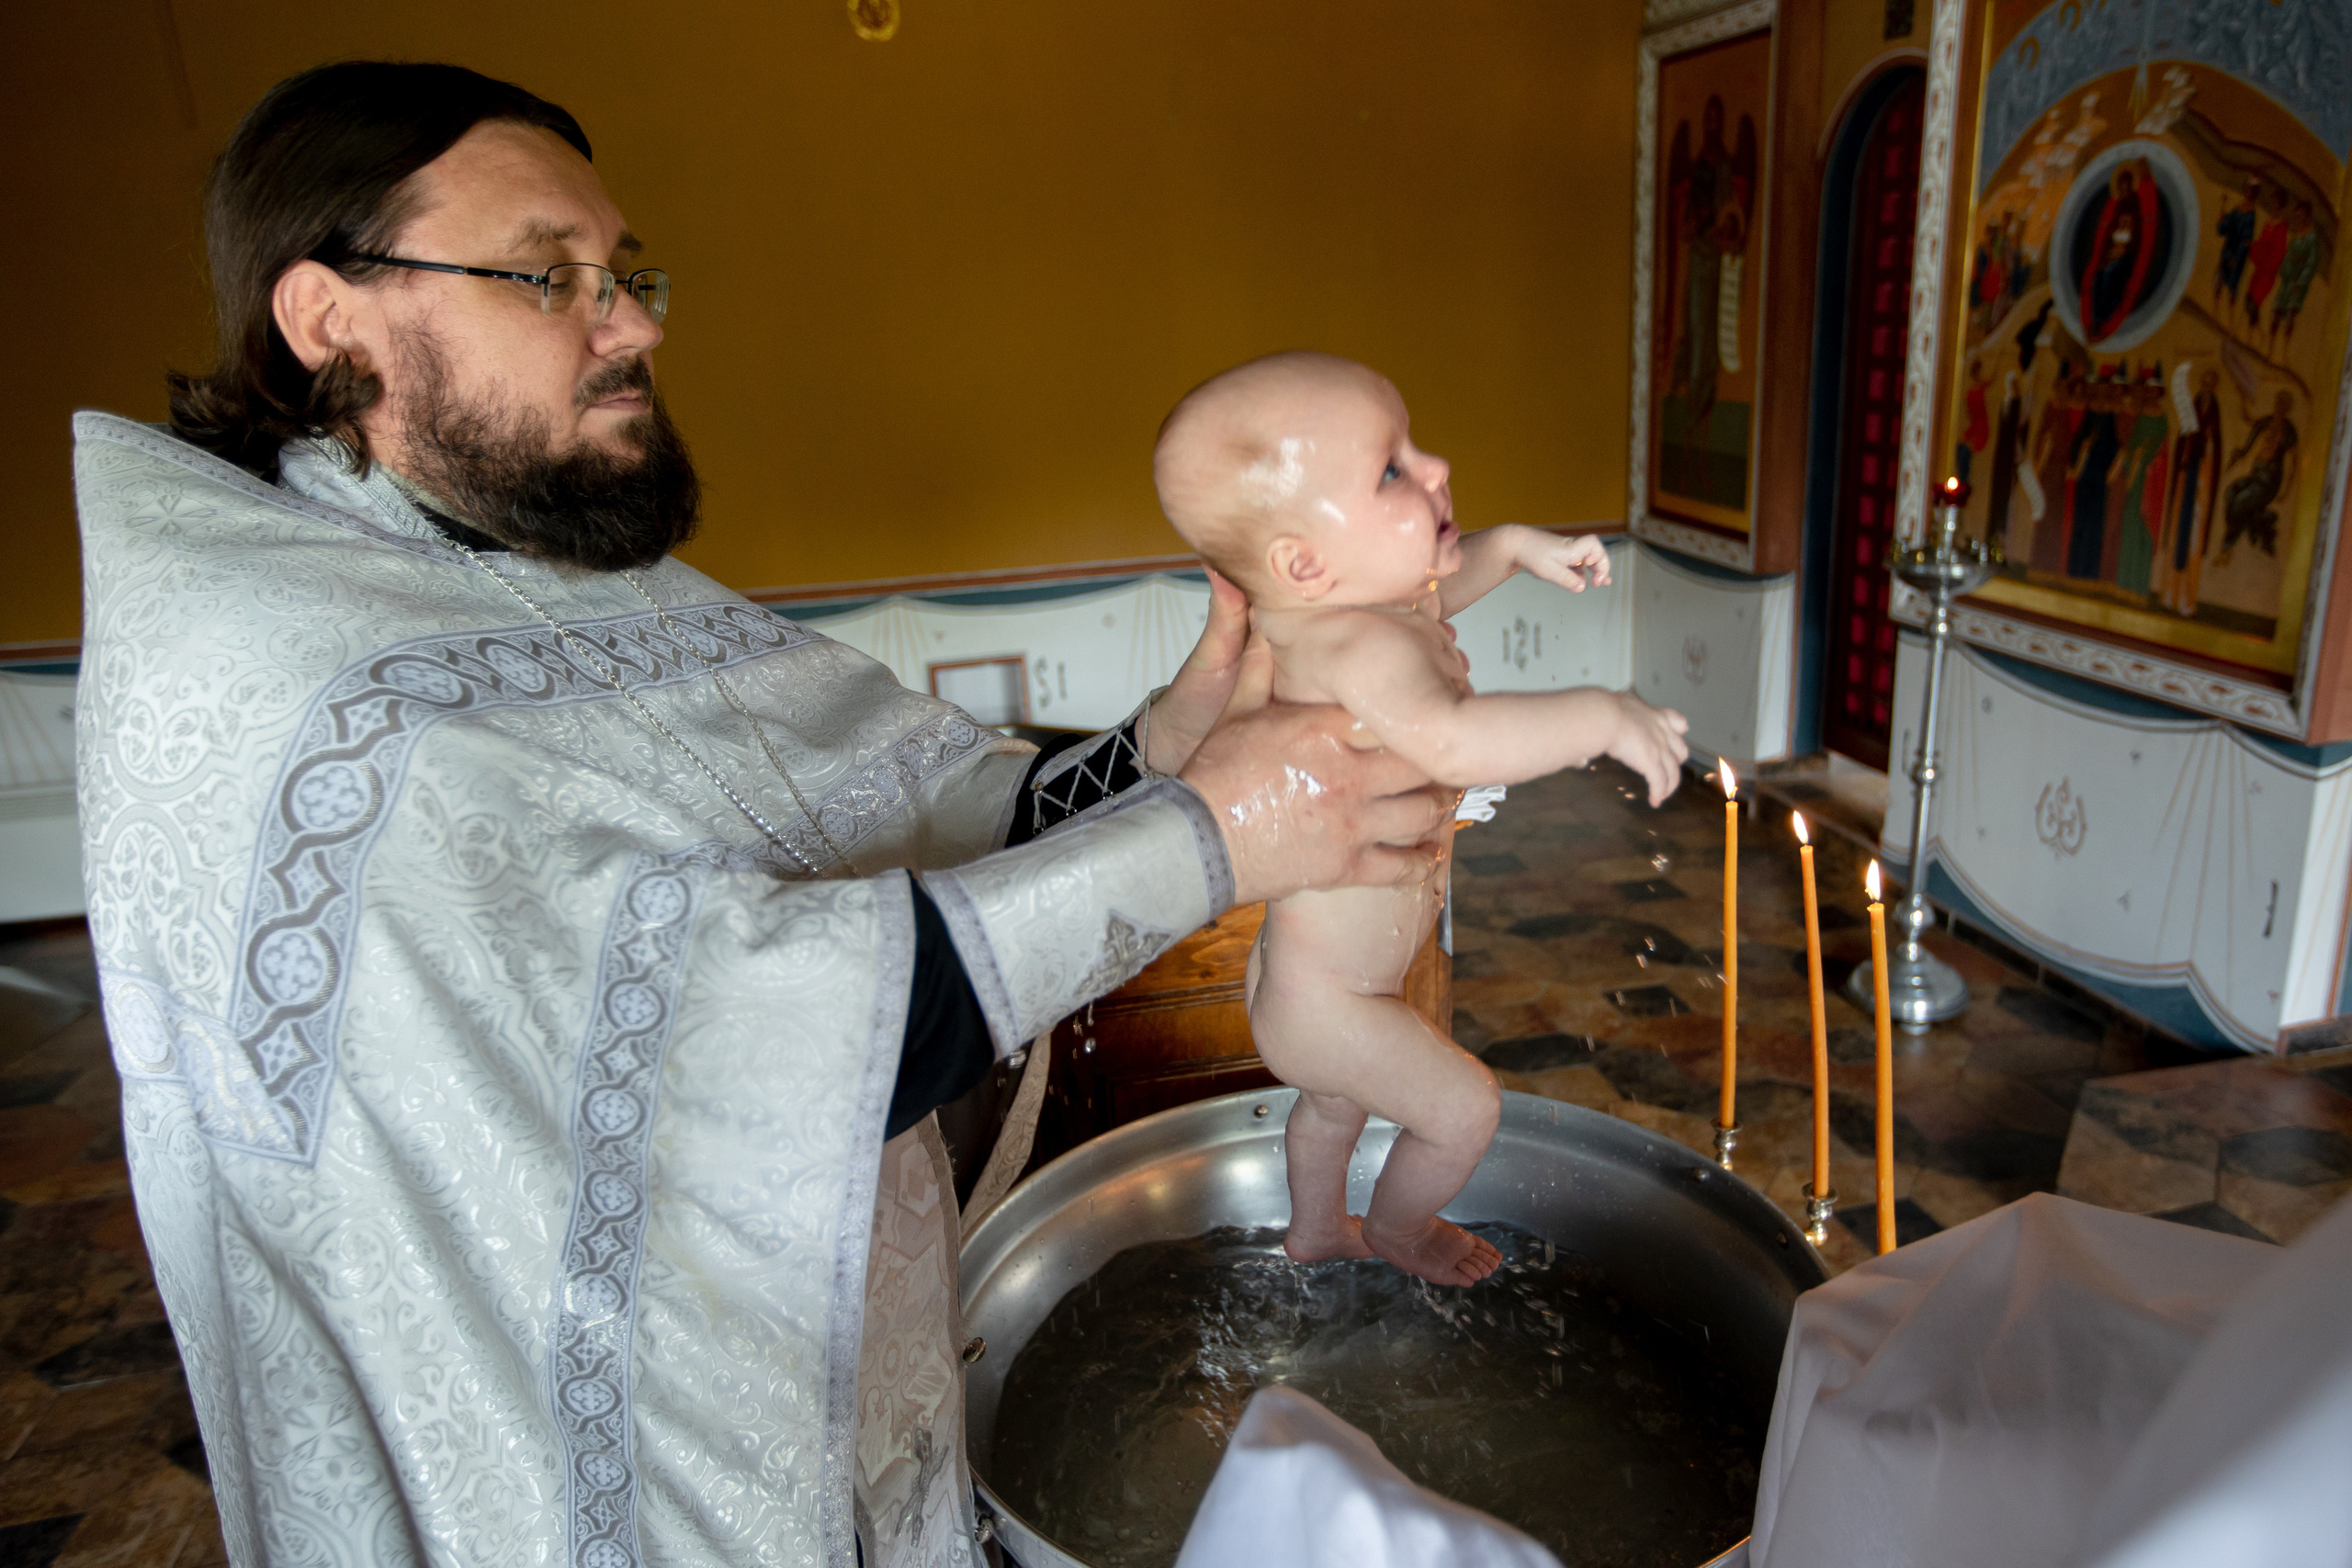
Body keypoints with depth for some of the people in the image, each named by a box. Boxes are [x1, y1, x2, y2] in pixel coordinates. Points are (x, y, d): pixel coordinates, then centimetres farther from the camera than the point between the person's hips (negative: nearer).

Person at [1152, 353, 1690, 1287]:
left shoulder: (1332, 611, -5)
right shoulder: (1360, 648, -36)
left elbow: (1420, 596, 19)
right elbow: (1448, 740, -57)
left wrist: (1513, 547, 12)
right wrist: (1602, 714, -49)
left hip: (1307, 966, 10)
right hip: (1326, 1000, -10)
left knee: (1341, 1097, 33)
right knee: (1464, 1107, 12)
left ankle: (1315, 1228, 60)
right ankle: (1396, 1231, 41)